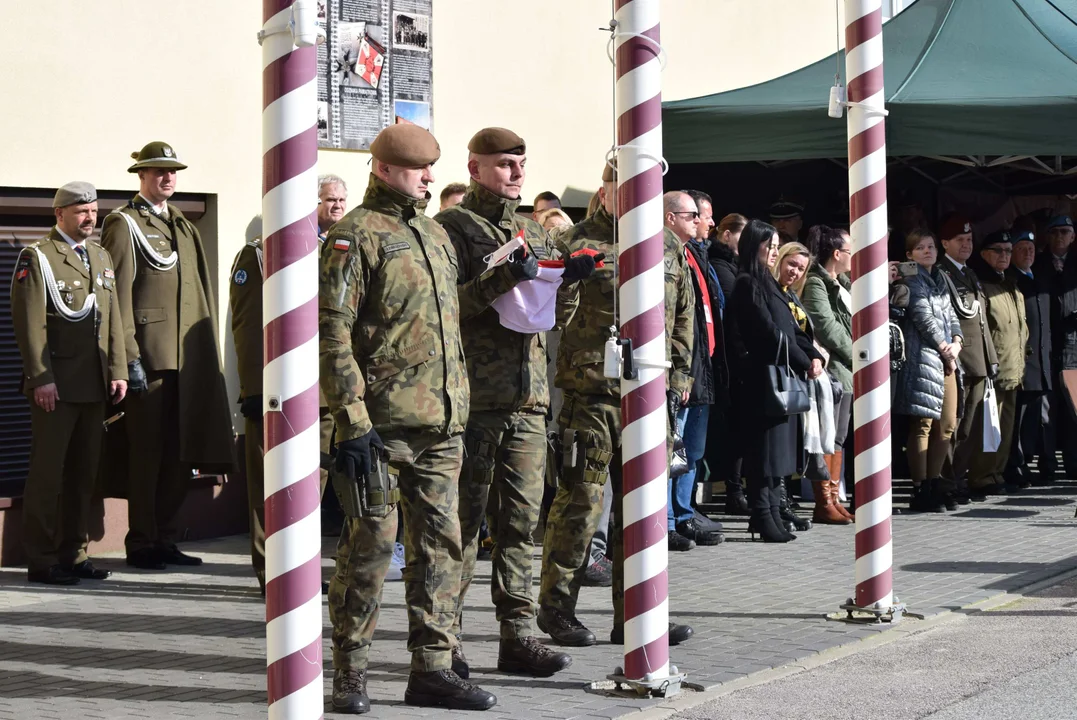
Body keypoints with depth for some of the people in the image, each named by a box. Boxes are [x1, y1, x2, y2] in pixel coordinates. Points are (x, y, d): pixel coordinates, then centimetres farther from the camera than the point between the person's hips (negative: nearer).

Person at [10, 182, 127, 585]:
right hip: (56, 386, -7)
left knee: (83, 475, 10)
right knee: (48, 473, -3)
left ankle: (74, 555, 17)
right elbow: (29, 323, -10)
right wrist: (41, 379, -16)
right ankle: (41, 560, 2)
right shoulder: (37, 258, -4)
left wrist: (118, 371, 8)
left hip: (95, 386, 7)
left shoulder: (102, 257, 17)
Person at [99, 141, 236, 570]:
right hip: (148, 353, -7)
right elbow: (119, 294, -9)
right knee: (147, 450, -4)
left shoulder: (184, 227, 21)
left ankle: (165, 540, 17)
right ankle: (141, 544, 4)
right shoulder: (124, 224, -1)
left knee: (181, 452, 8)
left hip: (188, 357, 7)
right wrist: (130, 357, -16)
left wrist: (208, 350, 14)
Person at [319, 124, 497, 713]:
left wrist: (460, 410, 20)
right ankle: (350, 673, 9)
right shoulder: (355, 234, -6)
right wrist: (352, 422, -18)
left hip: (442, 422, 7)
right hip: (383, 420, -7)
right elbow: (332, 333, -13)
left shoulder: (435, 235, 18)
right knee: (370, 543, -2)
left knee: (439, 542, 7)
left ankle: (432, 668, 14)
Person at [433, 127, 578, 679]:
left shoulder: (532, 231, 18)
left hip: (528, 397, 6)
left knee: (521, 521, 7)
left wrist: (569, 278, 2)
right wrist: (503, 281, -23)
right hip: (474, 398, -6)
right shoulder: (452, 228, -3)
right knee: (462, 520, -1)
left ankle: (518, 636, 12)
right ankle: (445, 639, 7)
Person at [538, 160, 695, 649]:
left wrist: (680, 372, 15)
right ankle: (555, 606, 9)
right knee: (581, 499, -3)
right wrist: (571, 276, -25)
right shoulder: (579, 244, -3)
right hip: (592, 391, -6)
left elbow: (682, 316, 21)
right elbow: (555, 316, -8)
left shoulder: (668, 247, 14)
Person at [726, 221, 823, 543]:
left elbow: (792, 328, 16)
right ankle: (763, 514, -5)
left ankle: (771, 513, 12)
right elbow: (769, 332, -15)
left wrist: (814, 356, 0)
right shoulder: (747, 284, -9)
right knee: (765, 447, -8)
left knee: (778, 449, 9)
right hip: (762, 378, -9)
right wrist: (805, 363, -12)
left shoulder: (770, 284, 19)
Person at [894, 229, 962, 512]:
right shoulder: (910, 278, -2)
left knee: (946, 424, 7)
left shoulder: (939, 278, 22)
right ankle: (920, 490, -8)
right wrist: (944, 348, -7)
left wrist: (956, 341, 0)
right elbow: (923, 316, -10)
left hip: (946, 358, 8)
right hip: (923, 356, -8)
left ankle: (935, 482, 16)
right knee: (923, 424, -10)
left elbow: (950, 313, 18)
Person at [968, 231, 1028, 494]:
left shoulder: (1011, 286, 20)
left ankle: (997, 474, 18)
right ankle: (983, 479, -4)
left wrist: (1021, 358, 18)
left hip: (1012, 371, 8)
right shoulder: (979, 284, -7)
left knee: (1005, 426, 11)